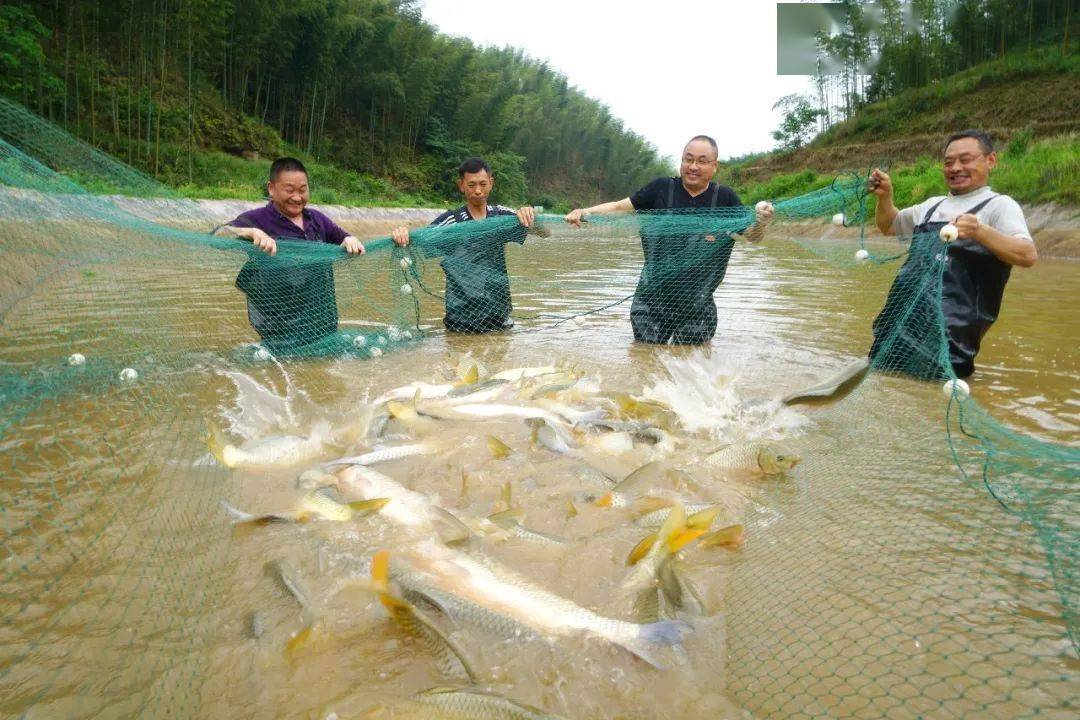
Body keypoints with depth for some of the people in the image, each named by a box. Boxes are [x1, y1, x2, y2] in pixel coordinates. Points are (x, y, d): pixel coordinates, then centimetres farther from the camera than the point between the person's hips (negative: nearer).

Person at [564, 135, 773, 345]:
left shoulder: (724, 197, 0)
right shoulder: (662, 188, -1)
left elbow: (751, 235, -2)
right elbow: (621, 206, -2)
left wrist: (761, 222, -25)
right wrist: (583, 213, -15)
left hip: (697, 306, 0)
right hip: (652, 300, 0)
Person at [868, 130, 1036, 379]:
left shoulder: (998, 205, 1)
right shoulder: (933, 205, 21)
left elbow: (1028, 255, -14)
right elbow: (889, 226, 34)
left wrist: (980, 232, -31)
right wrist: (885, 196, 14)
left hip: (950, 328, -6)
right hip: (901, 318, 6)